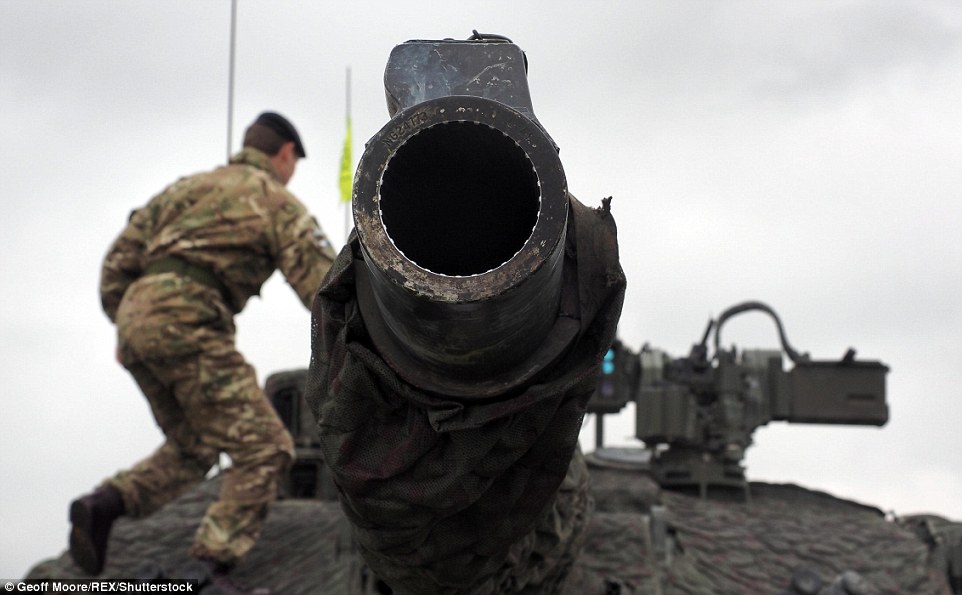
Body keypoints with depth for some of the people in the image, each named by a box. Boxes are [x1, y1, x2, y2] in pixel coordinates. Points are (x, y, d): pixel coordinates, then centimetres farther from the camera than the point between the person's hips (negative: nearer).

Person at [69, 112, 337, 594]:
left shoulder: (191, 185, 28)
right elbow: (325, 285, 2)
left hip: (135, 318, 8)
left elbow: (121, 256, 21)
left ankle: (104, 505, 2)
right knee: (264, 449, -5)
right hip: (186, 322, -7)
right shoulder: (277, 202, 10)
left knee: (191, 448, 22)